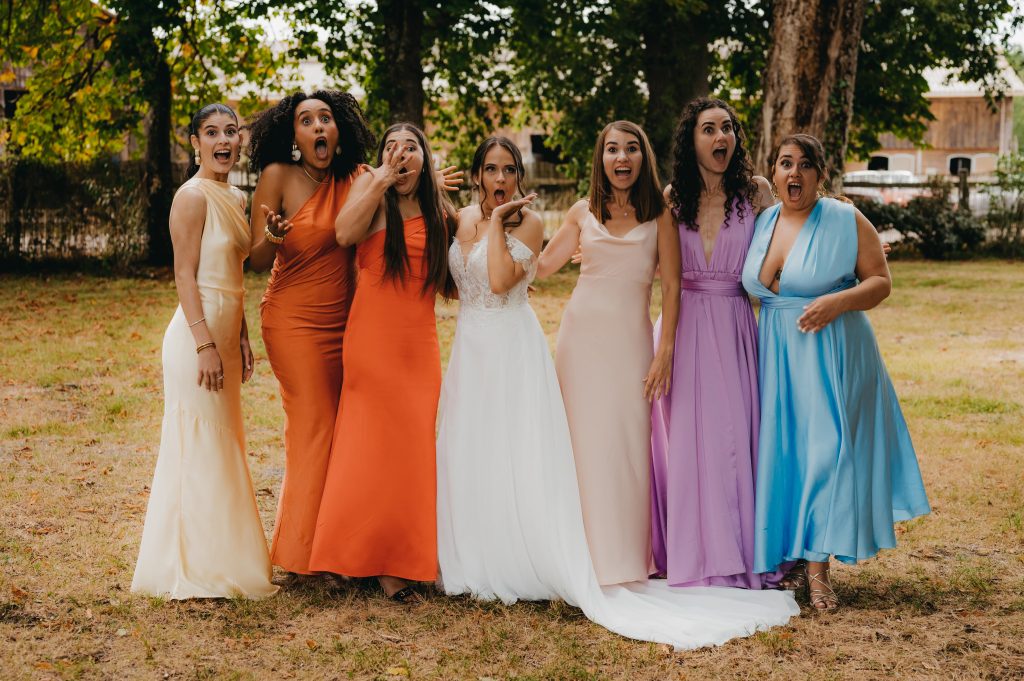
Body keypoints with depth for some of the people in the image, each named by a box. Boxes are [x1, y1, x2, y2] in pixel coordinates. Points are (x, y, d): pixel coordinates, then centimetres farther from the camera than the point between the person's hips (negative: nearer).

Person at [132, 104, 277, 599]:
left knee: (221, 446, 15)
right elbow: (185, 275, -16)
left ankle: (221, 556, 26)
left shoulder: (235, 199, 14)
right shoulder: (193, 196, -12)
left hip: (224, 334, 9)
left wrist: (241, 338, 16)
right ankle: (194, 570, 6)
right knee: (200, 447, -3)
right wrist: (206, 345, -21)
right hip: (199, 334, -9)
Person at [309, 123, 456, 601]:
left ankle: (403, 556, 17)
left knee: (411, 444, 6)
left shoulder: (440, 213, 13)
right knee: (374, 441, -2)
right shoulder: (370, 186, 1)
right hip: (372, 336, -4)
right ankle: (372, 557, 9)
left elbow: (449, 283, 16)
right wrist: (382, 179, -17)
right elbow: (344, 233, -19)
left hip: (420, 342, 4)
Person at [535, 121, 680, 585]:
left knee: (628, 444, -1)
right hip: (582, 334, 2)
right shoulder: (583, 213, 7)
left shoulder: (659, 214, 2)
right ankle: (589, 555, 12)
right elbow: (540, 265, 12)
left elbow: (671, 285, -1)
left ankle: (626, 557, 11)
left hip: (630, 338, -2)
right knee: (584, 441, 3)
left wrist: (666, 351, -7)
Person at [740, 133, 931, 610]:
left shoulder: (846, 221, -6)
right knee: (779, 451, 6)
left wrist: (838, 302, -22)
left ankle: (817, 569, 3)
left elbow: (881, 282, -6)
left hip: (831, 354, -5)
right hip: (776, 356, 5)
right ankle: (780, 557, 18)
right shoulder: (762, 223, 8)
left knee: (825, 450, -4)